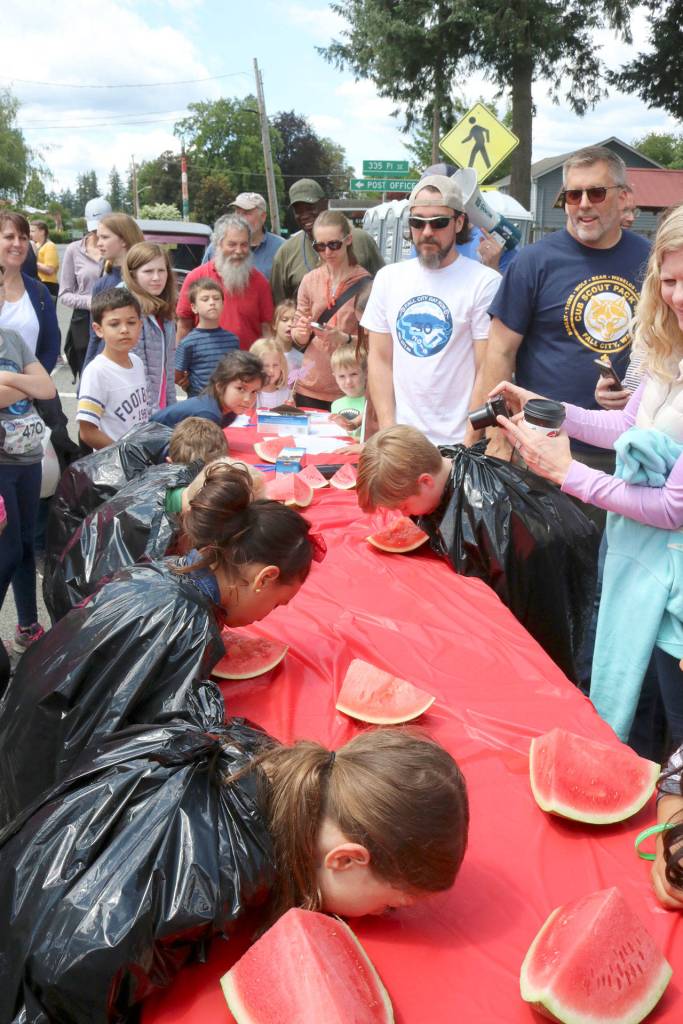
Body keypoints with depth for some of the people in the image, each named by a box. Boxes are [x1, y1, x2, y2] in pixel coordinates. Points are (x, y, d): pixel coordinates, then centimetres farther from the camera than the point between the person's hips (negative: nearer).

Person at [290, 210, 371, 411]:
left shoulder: (364, 282, -7)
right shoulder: (310, 281, 3)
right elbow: (298, 339, 8)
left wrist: (346, 339, -22)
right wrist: (301, 332, -12)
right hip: (310, 387, 3)